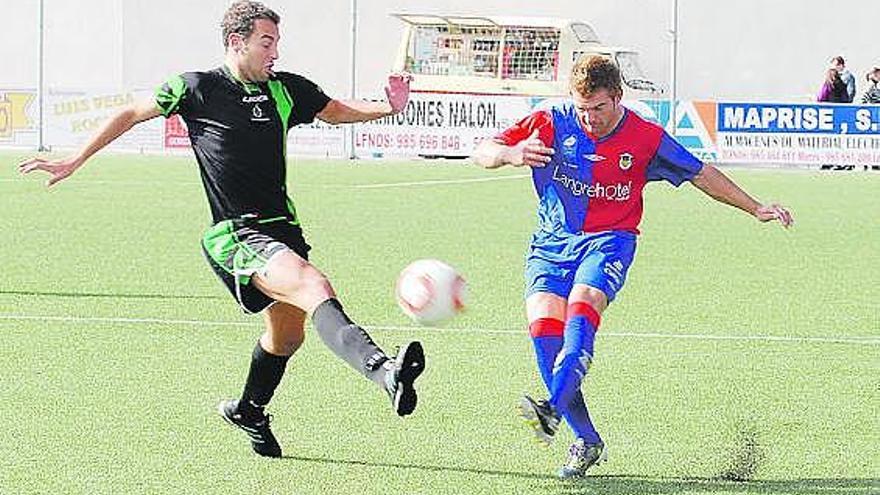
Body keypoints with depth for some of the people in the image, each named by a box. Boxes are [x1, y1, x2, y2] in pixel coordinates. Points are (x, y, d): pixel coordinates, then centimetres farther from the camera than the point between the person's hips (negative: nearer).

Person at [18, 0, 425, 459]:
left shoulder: (286, 89, 8)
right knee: (313, 285, -30)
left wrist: (388, 107, 4)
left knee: (287, 334, 16)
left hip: (282, 228, 7)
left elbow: (337, 111, 24)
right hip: (234, 235, -7)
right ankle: (385, 372, -50)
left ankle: (249, 411, 45)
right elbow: (130, 115, 11)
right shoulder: (196, 89, -2)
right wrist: (73, 162, 14)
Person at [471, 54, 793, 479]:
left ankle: (552, 411, -48)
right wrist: (511, 155, -27)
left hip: (609, 240, -2)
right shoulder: (551, 122, -4)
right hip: (551, 242, 2)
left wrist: (755, 208, 9)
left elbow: (701, 174, 11)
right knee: (544, 325, -20)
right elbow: (482, 153, -4)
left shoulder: (646, 138, -3)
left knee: (581, 310, -31)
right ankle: (587, 440, -11)